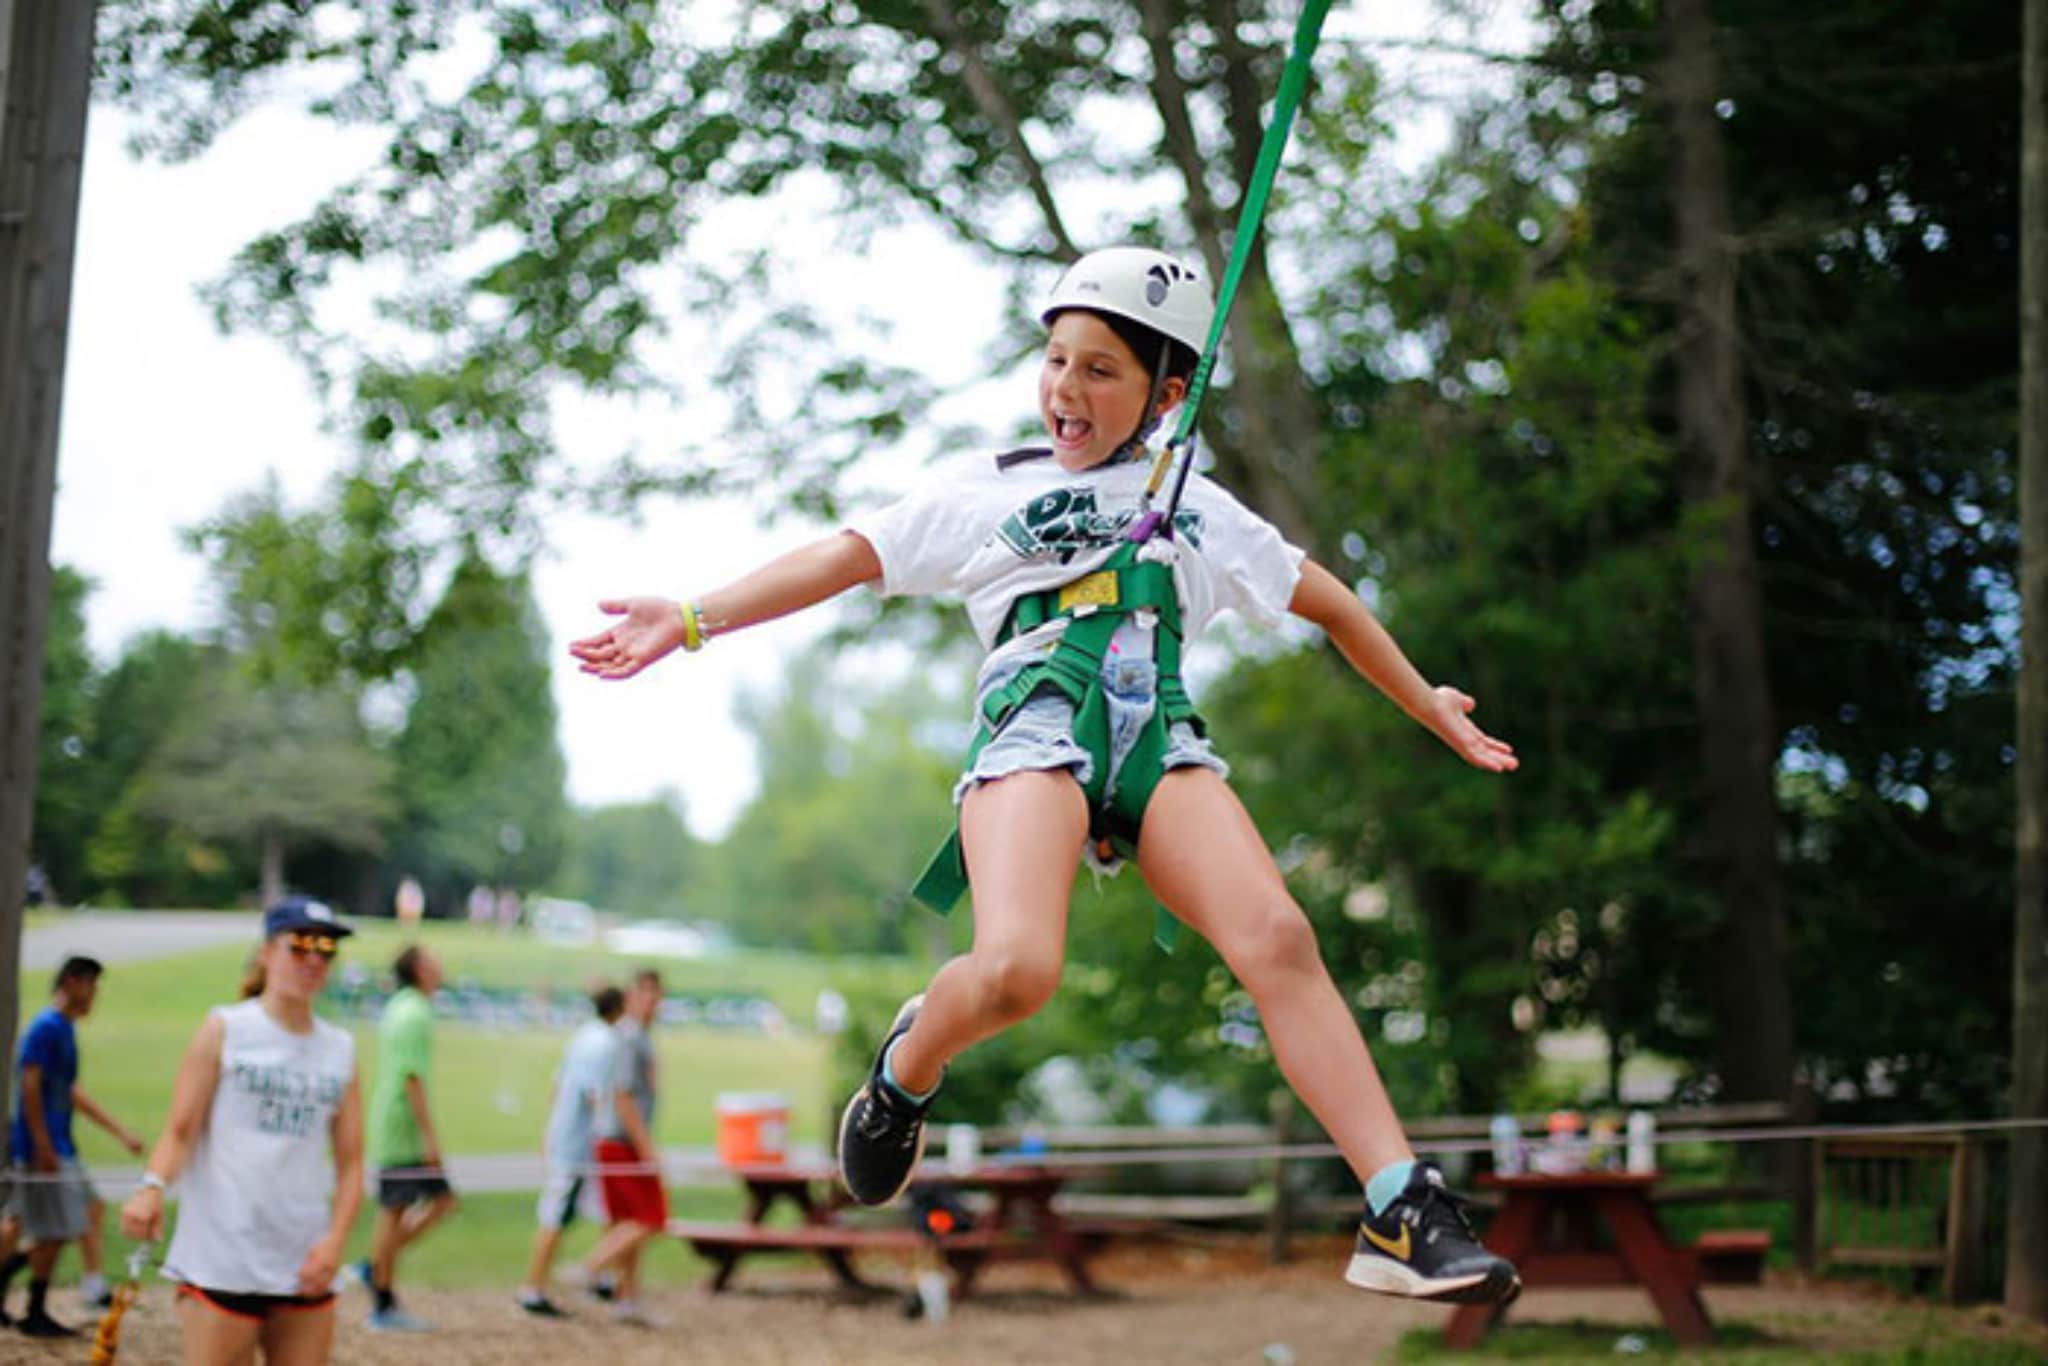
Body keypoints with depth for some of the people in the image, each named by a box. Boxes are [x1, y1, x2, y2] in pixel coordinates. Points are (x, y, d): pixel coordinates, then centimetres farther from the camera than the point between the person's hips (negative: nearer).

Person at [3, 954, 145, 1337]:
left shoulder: (65, 1029, 17)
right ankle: (36, 1315, 7)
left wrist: (121, 1133, 27)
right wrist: (43, 1147, -22)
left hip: (60, 1148, 9)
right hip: (44, 1149, -9)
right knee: (54, 1231, -4)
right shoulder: (47, 1027, -12)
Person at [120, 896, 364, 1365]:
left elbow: (350, 1162, 10)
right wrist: (152, 1186, -23)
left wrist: (334, 1239, -5)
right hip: (221, 1262, -4)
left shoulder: (341, 1049, 11)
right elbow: (179, 1130, -3)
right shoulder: (225, 1029, 1)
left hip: (305, 1267, 4)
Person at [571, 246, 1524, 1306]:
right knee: (1014, 971, -29)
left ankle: (1403, 1215, -24)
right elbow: (843, 559, 14)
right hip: (1034, 730, -2)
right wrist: (691, 619, 5)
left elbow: (1326, 603, 35)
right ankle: (910, 1063, 6)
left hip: (1159, 742, 2)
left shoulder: (1202, 512, 26)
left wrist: (1427, 704, 37)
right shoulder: (985, 492, 21)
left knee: (1278, 942, -22)